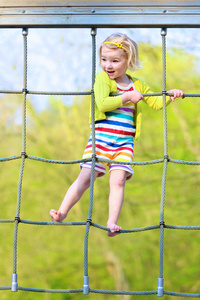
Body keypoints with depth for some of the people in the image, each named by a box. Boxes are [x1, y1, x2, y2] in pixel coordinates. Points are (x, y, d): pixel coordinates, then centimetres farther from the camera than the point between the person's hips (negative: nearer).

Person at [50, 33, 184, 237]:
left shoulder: (137, 85, 13)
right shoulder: (102, 78, -2)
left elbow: (156, 103, 22)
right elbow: (102, 104, -18)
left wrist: (170, 95, 4)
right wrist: (127, 97, -13)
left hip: (124, 142, 3)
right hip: (101, 137, -3)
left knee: (118, 179, -11)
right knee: (85, 178, -9)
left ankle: (112, 223, -11)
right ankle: (62, 213, -4)